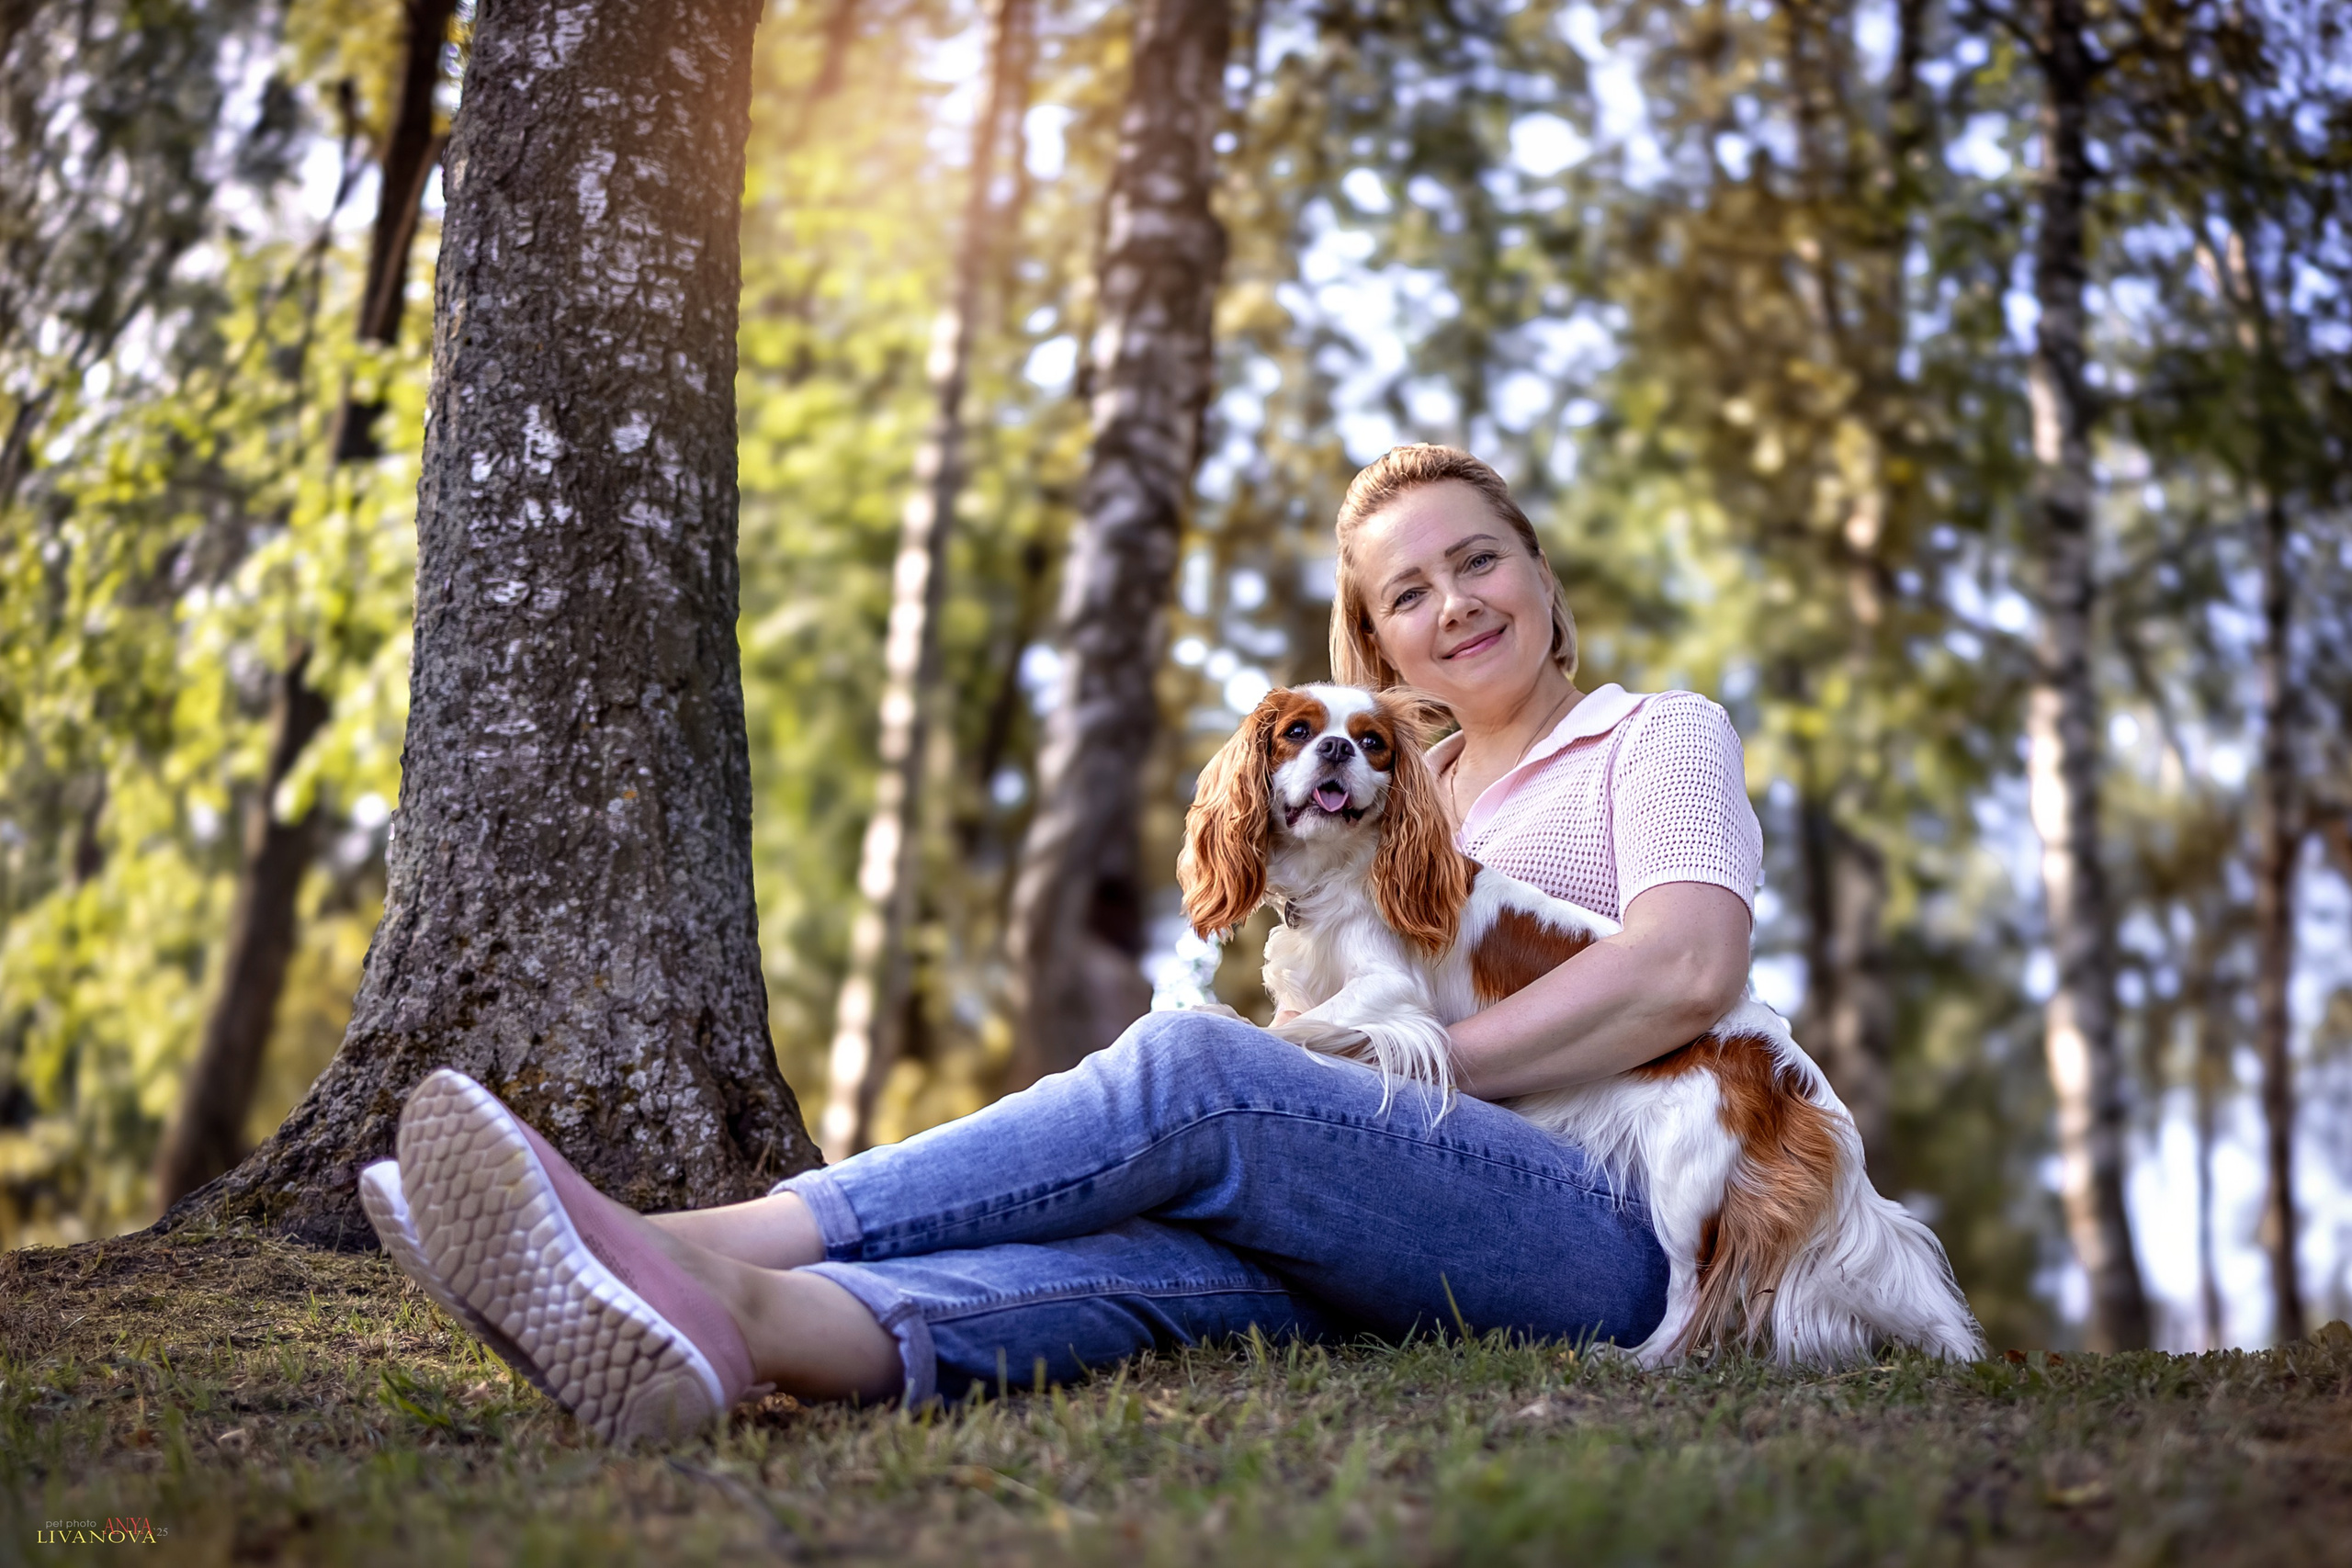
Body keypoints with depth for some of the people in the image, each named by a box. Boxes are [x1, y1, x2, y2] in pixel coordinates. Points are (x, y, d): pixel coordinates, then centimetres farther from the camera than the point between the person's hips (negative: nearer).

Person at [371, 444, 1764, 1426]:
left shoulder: (1663, 734, 11)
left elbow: (1688, 972, -9)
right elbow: (1353, 1030, 20)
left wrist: (1385, 1084, -12)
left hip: (1613, 1231, -4)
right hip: (1429, 1239, 5)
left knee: (1196, 1068, -30)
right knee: (1190, 1249, -32)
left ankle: (713, 1241, -43)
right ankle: (748, 1320, -59)